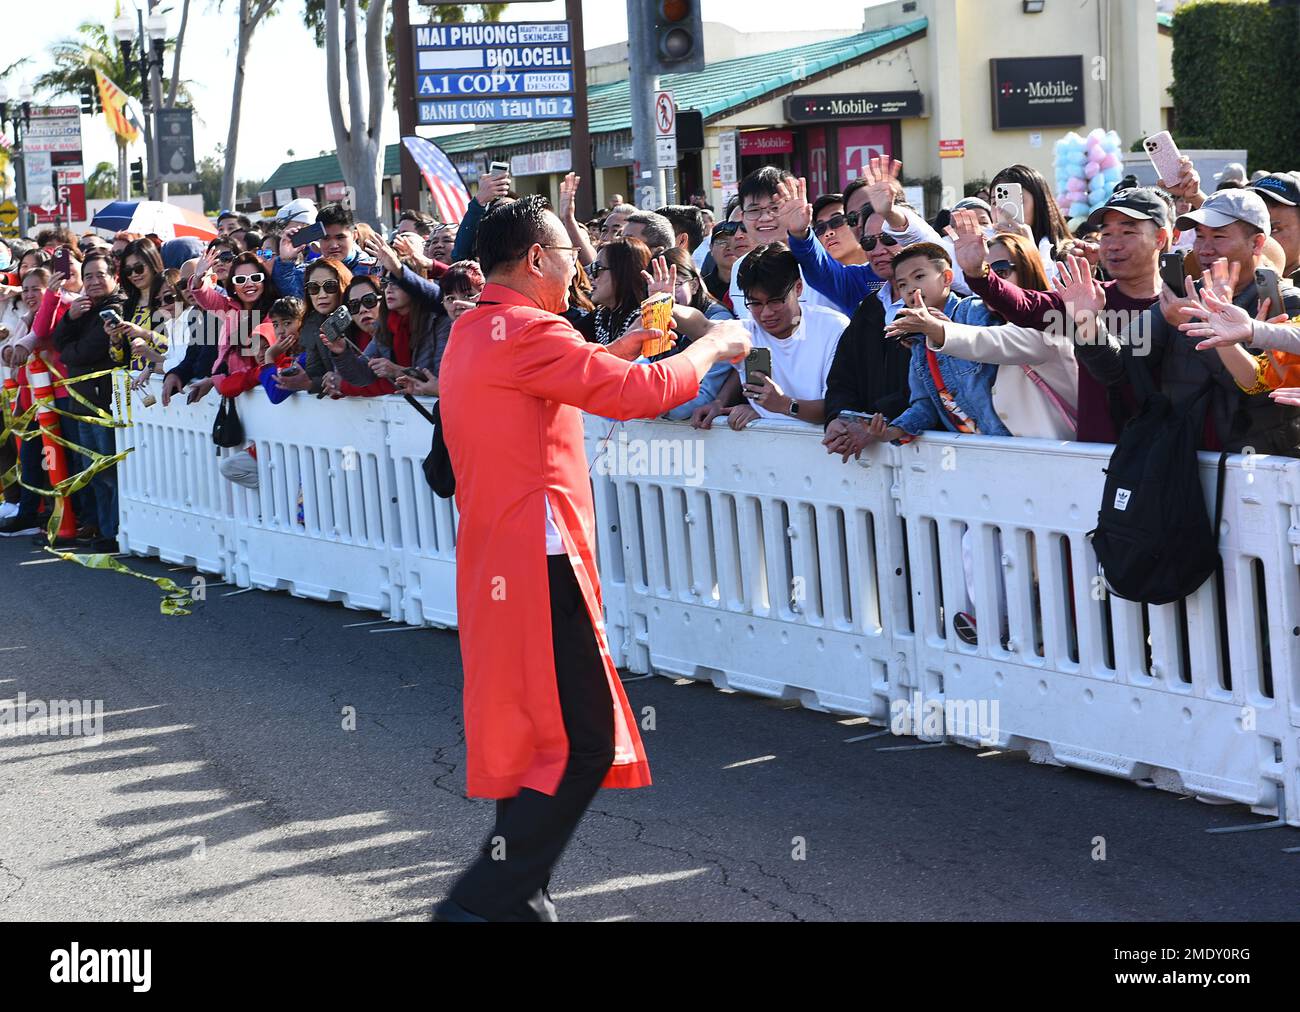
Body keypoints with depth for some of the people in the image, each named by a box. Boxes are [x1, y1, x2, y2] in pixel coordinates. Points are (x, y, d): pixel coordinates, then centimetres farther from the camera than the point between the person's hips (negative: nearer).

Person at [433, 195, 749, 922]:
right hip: (538, 560, -11)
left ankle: (519, 897, 21)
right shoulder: (527, 332, -16)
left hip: (493, 560, 11)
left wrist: (618, 349, 27)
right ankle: (484, 901, -10)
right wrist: (712, 346, -4)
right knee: (585, 743, -9)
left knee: (531, 737, 16)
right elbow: (640, 394, -19)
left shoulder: (473, 335, 16)